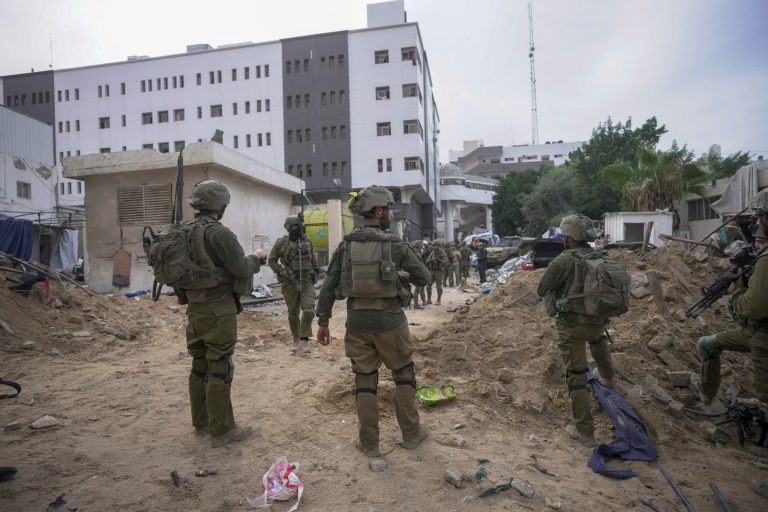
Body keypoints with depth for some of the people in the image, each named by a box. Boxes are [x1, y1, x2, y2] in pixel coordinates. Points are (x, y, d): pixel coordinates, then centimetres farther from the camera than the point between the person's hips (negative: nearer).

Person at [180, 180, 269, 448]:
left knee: (200, 365, 16)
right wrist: (256, 257, 2)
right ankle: (222, 430, 8)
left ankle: (201, 422, 29)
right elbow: (242, 269, -16)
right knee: (219, 368, -1)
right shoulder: (219, 233, -18)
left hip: (195, 309, 8)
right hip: (218, 310, -8)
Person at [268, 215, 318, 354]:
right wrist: (282, 271, -11)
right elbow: (271, 260, 1)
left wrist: (315, 271, 21)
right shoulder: (281, 243, -6)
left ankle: (304, 339, 1)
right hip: (290, 283, -1)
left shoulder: (307, 240, 3)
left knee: (309, 311, -13)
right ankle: (296, 340, 27)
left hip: (307, 282, 2)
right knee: (293, 313, 9)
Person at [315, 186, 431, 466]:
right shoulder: (396, 245, -7)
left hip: (357, 321, 3)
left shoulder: (345, 245, 1)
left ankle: (369, 443, 22)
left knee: (364, 381, 13)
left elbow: (328, 287, 1)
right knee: (404, 374, 17)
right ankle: (411, 434, 27)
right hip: (389, 320, -2)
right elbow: (424, 278, 2)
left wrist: (323, 322, 8)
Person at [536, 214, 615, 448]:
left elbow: (542, 289, -6)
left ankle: (585, 433, 9)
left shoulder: (564, 260, -15)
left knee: (576, 376, 2)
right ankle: (608, 379, 60)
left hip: (571, 325, -6)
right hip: (599, 320, 6)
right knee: (598, 339, 41)